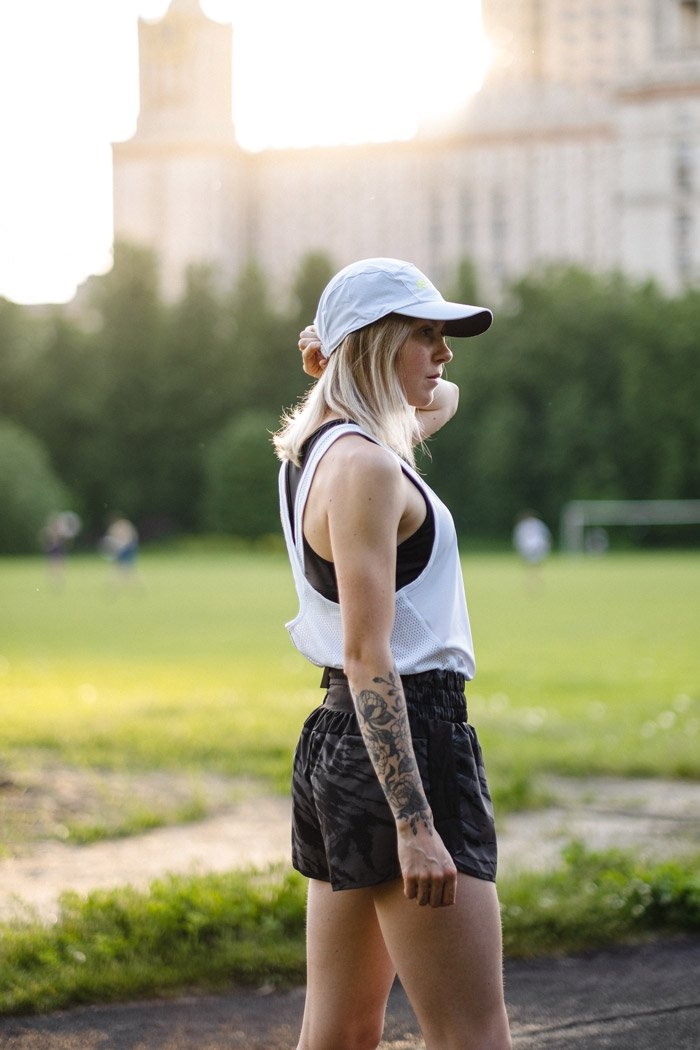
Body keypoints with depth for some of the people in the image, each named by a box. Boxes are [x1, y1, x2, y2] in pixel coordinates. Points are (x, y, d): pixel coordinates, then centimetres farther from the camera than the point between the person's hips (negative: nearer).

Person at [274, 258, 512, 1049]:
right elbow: (368, 657, -21)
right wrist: (415, 823, -24)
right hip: (405, 740, -10)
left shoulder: (319, 449, 13)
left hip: (337, 739, 10)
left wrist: (335, 368, 15)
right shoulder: (364, 465, -15)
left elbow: (441, 399, 34)